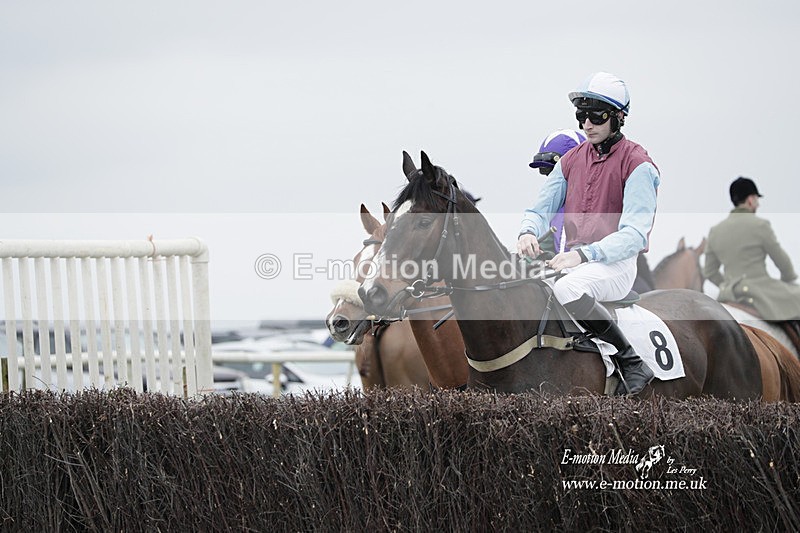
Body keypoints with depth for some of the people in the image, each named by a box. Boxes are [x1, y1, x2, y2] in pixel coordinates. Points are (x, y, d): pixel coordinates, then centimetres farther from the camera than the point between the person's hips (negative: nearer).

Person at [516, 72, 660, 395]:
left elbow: (634, 234, -15)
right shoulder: (571, 160, 14)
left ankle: (632, 364, -24)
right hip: (574, 260, 6)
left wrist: (583, 254, -28)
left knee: (567, 289, -37)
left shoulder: (637, 164, -6)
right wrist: (528, 232, -12)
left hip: (617, 263, -6)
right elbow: (542, 208, 14)